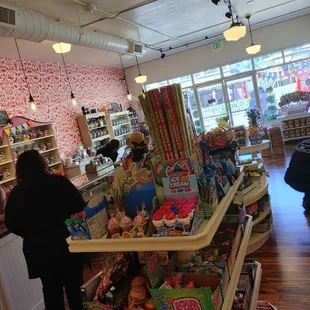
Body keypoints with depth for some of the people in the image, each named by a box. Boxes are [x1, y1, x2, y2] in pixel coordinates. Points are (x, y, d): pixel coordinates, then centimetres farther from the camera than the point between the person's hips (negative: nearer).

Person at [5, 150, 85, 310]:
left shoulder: (16, 193, -7)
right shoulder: (59, 182, -12)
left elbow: (11, 224, 1)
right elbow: (80, 207, -9)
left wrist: (32, 235, 14)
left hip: (38, 250, 2)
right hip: (67, 244, -1)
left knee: (51, 290, 19)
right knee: (75, 288, 17)